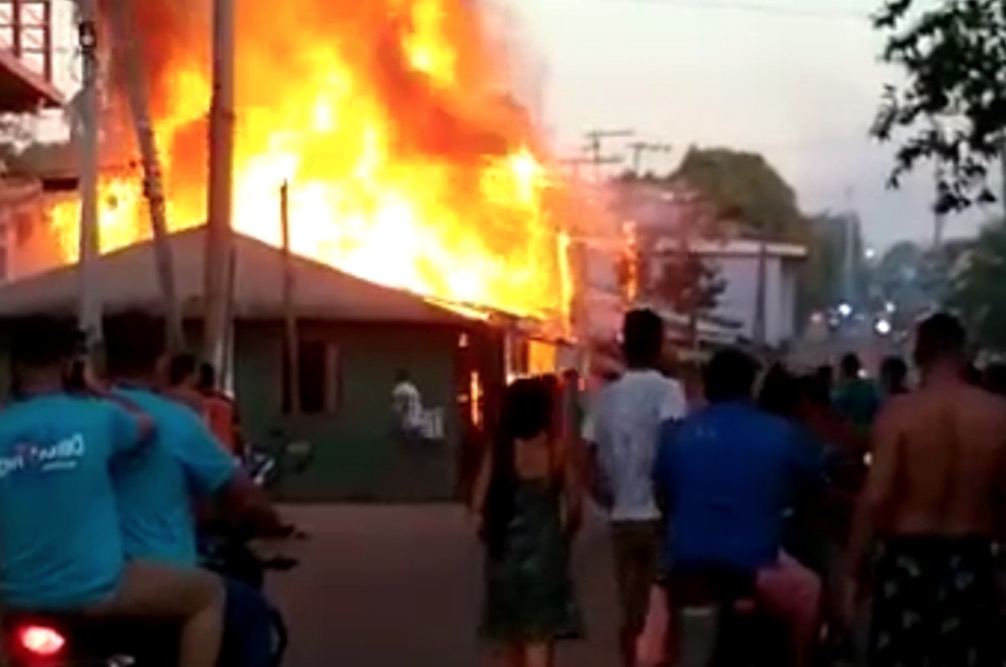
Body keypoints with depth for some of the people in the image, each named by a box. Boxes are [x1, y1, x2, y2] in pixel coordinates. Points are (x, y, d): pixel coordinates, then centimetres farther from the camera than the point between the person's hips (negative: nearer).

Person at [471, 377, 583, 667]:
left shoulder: (498, 452, -2)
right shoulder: (557, 450, -6)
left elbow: (479, 509, -5)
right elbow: (573, 507, -7)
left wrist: (494, 539, 12)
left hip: (505, 554, 2)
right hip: (545, 553, -2)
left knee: (508, 640, 16)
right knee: (539, 640, -3)